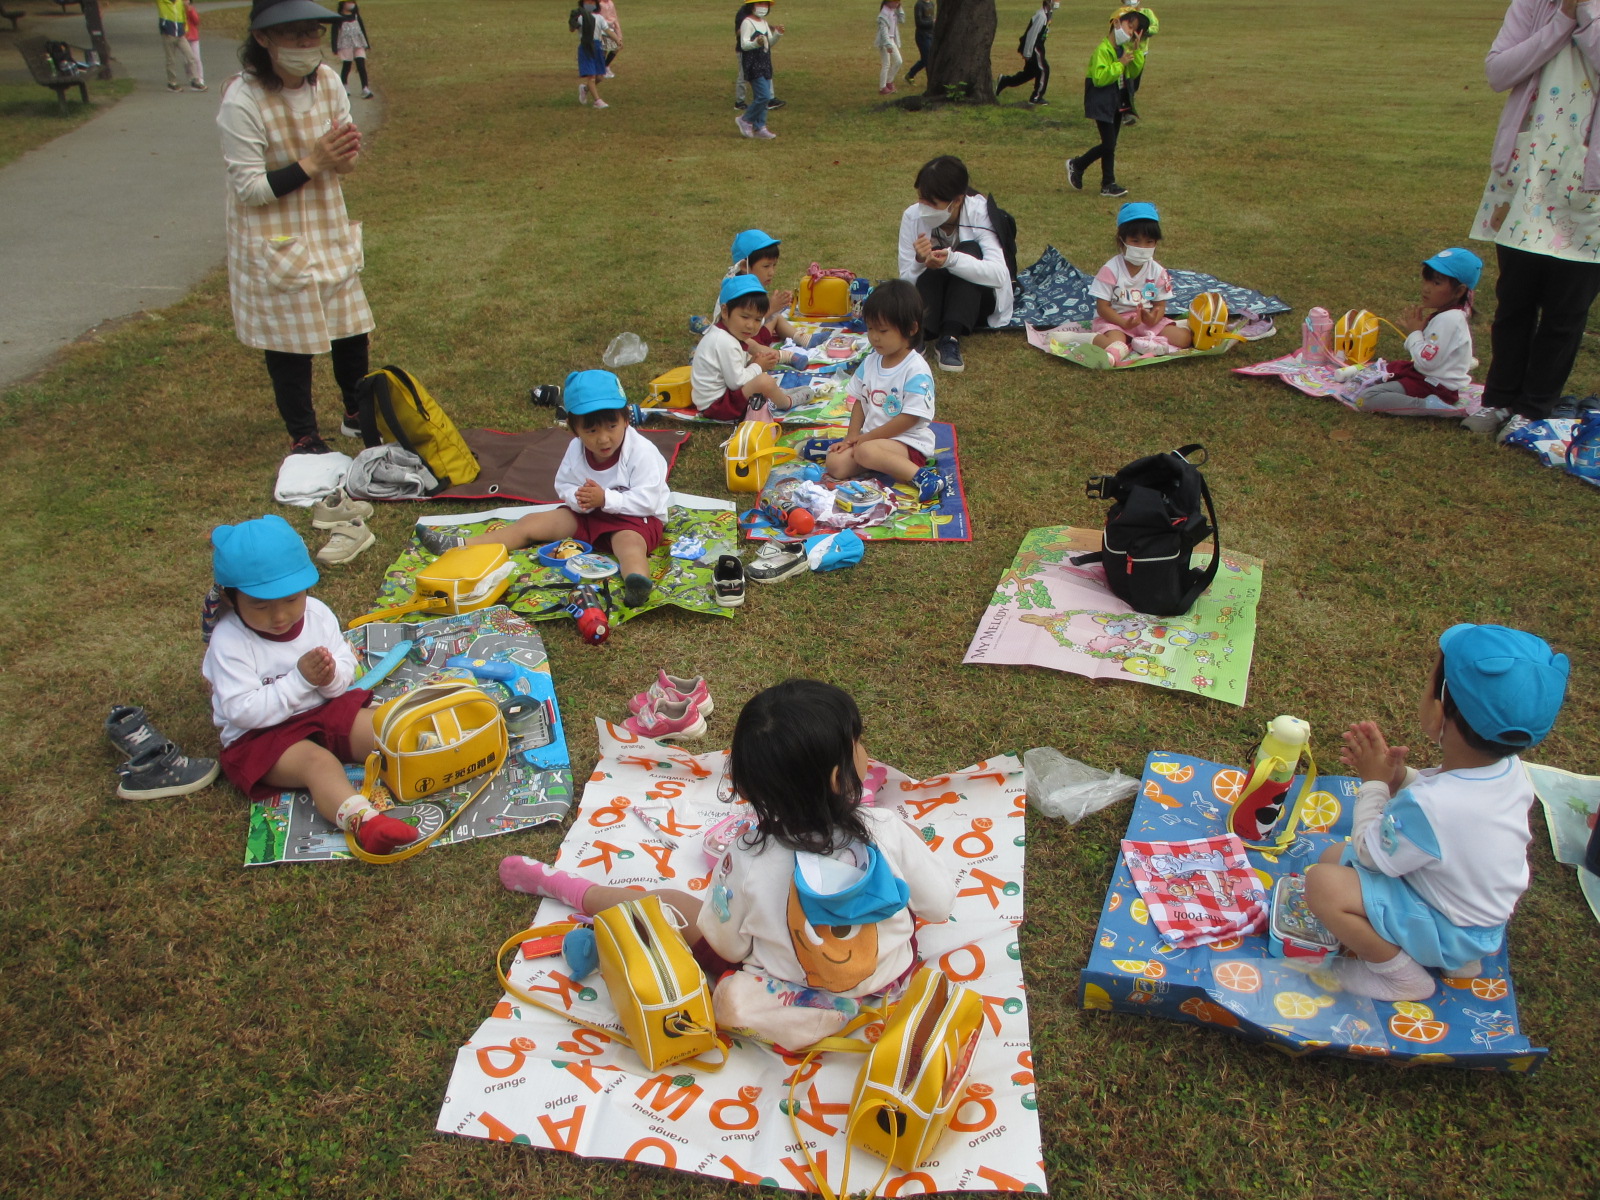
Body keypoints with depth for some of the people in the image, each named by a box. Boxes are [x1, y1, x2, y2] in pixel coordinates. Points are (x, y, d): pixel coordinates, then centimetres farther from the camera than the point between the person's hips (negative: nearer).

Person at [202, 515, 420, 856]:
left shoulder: (316, 613, -3)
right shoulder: (229, 640, -17)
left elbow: (347, 668, 2)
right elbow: (243, 711, -23)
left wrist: (332, 676, -23)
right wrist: (300, 680, -29)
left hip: (324, 710, 7)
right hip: (261, 736, -7)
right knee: (318, 761, -33)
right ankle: (364, 822, -55)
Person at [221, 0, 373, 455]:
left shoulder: (327, 81, -6)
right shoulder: (242, 101, -23)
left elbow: (344, 161, 4)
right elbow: (248, 188, -21)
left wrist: (345, 156, -20)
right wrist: (311, 164, -29)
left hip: (329, 232, 6)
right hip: (275, 242, -5)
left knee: (351, 330, 14)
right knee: (289, 340, 5)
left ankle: (358, 415, 36)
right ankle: (304, 438, 22)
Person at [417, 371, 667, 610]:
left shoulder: (642, 452, -21)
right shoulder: (576, 449, -4)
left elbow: (647, 500, -23)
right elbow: (563, 484, 5)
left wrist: (606, 499, -30)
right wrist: (577, 498, -18)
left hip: (635, 517, -6)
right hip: (588, 513, 6)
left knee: (629, 540, -40)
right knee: (533, 523, 0)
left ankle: (637, 583, -74)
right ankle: (458, 546, -1)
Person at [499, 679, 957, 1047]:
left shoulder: (748, 862, -30)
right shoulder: (889, 832, -30)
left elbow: (726, 944, -12)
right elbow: (939, 904, -13)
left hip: (793, 991, -1)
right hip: (888, 974, 2)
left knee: (669, 902, 14)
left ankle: (557, 883, 35)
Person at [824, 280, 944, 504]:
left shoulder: (916, 370, -16)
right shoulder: (870, 362, 6)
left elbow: (908, 419, -19)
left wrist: (864, 438, -15)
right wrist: (852, 436, -5)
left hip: (908, 442, -6)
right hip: (870, 436, 6)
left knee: (866, 452, -35)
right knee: (836, 463, -20)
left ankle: (920, 476, -29)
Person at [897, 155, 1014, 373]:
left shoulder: (979, 213, -18)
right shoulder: (913, 217, -12)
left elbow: (999, 274, -30)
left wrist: (952, 259, -45)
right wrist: (919, 262, -35)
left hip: (976, 300, -1)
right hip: (932, 300, 1)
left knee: (969, 250, -29)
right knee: (933, 258, -27)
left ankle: (950, 338, -40)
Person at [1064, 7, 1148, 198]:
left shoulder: (1124, 48, 9)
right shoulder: (1103, 49, -17)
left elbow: (1134, 73, 6)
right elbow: (1099, 78, -24)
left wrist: (1137, 50, -5)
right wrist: (1120, 63, -22)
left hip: (1116, 101, 8)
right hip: (1101, 102, -8)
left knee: (1110, 145, 10)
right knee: (1108, 144, -9)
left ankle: (1108, 184, 17)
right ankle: (1076, 165, 9)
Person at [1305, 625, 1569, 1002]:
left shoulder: (1427, 805, -38)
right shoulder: (1509, 770, -13)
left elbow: (1369, 854, -20)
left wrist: (1374, 783, -11)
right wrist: (1399, 775, -10)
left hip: (1448, 931, -8)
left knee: (1323, 882, -21)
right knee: (1334, 856, 16)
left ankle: (1403, 975, -1)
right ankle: (1459, 957, 17)